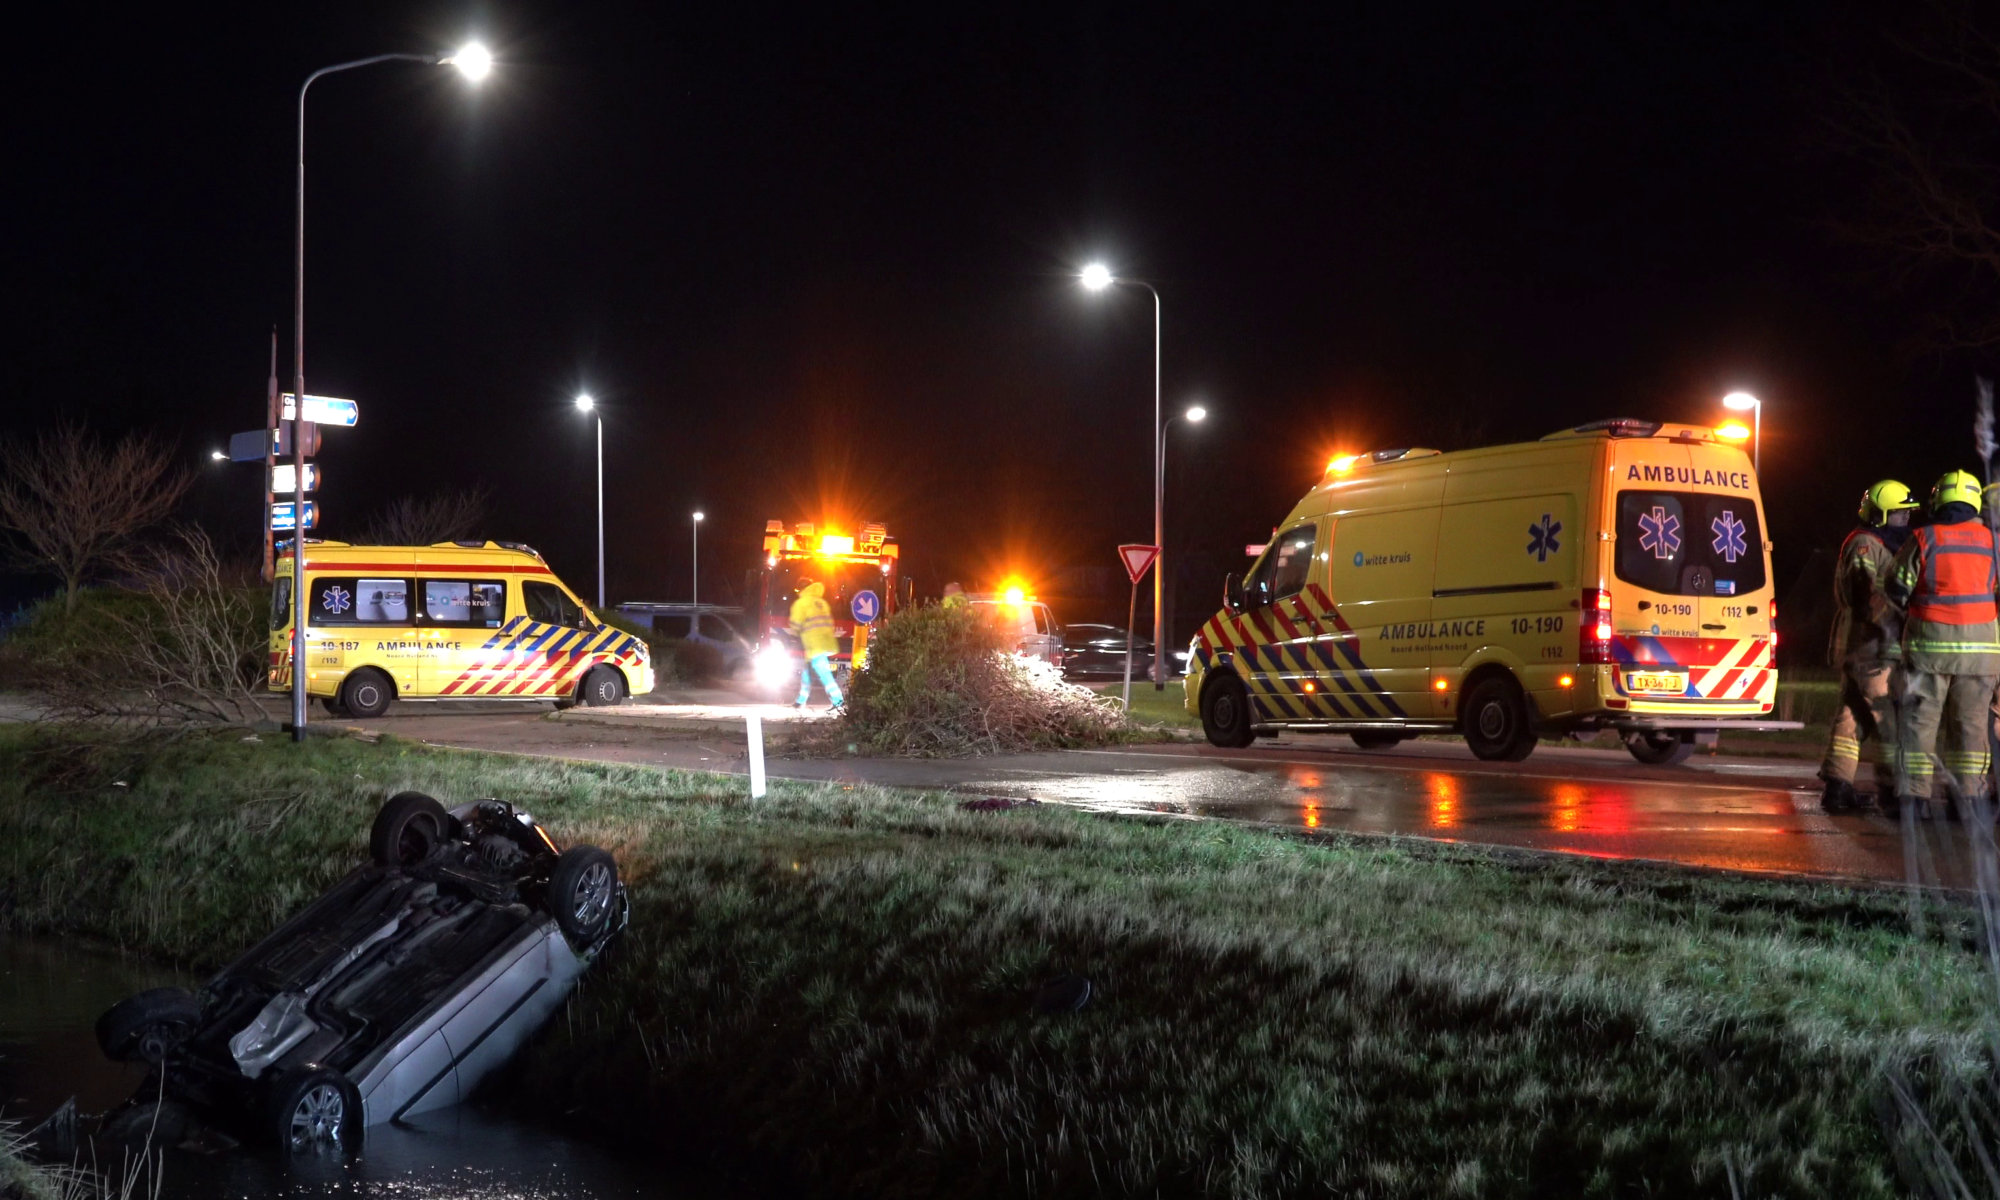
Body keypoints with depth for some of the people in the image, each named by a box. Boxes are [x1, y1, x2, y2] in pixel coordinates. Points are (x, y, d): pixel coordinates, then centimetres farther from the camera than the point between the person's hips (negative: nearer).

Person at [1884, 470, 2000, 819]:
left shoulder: (1924, 539, -4)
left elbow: (1896, 589, 0)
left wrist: (1910, 612, 19)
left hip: (1930, 642, -2)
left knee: (1918, 719, 3)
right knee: (1970, 723, 8)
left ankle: (1914, 795, -2)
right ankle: (1967, 795, 6)